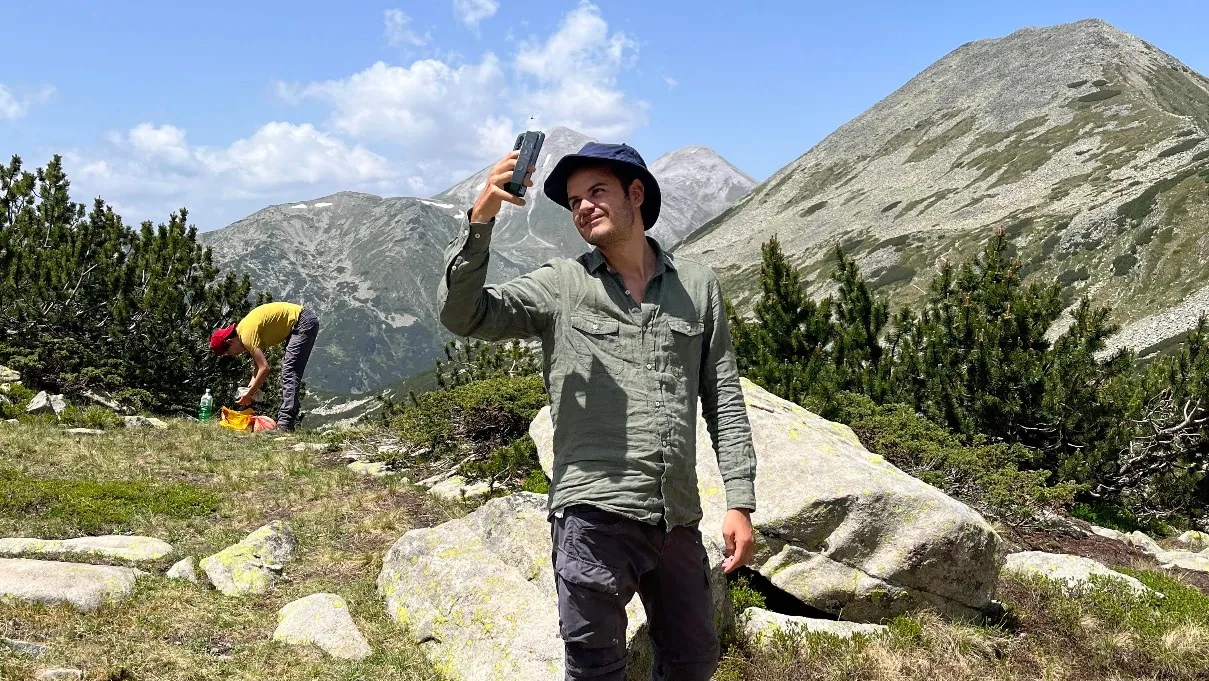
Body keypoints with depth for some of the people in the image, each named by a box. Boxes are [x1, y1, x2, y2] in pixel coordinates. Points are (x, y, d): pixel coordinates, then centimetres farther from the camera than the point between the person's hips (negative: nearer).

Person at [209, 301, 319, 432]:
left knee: (289, 373, -15)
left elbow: (264, 368, -24)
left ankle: (285, 424, -20)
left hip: (304, 322, -11)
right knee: (288, 372, 12)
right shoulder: (241, 329, 8)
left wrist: (249, 394, -15)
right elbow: (259, 363, 12)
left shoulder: (247, 335, -21)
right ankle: (285, 421, 14)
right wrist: (252, 387, -1)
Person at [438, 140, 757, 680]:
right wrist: (480, 219, -21)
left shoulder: (697, 285, 9)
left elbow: (724, 398, 9)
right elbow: (462, 315, -9)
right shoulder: (560, 285, 3)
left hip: (678, 517, 3)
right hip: (594, 514, -3)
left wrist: (740, 502, 3)